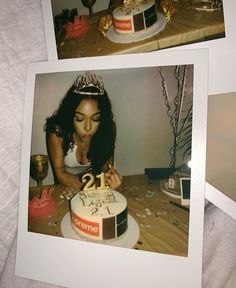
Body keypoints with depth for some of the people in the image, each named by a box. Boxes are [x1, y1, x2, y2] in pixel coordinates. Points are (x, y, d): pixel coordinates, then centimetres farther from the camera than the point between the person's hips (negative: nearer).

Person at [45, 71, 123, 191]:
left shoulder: (108, 127, -17)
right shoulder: (57, 130, -23)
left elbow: (106, 166, -9)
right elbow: (59, 173, -16)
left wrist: (111, 178, -32)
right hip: (66, 188, -2)